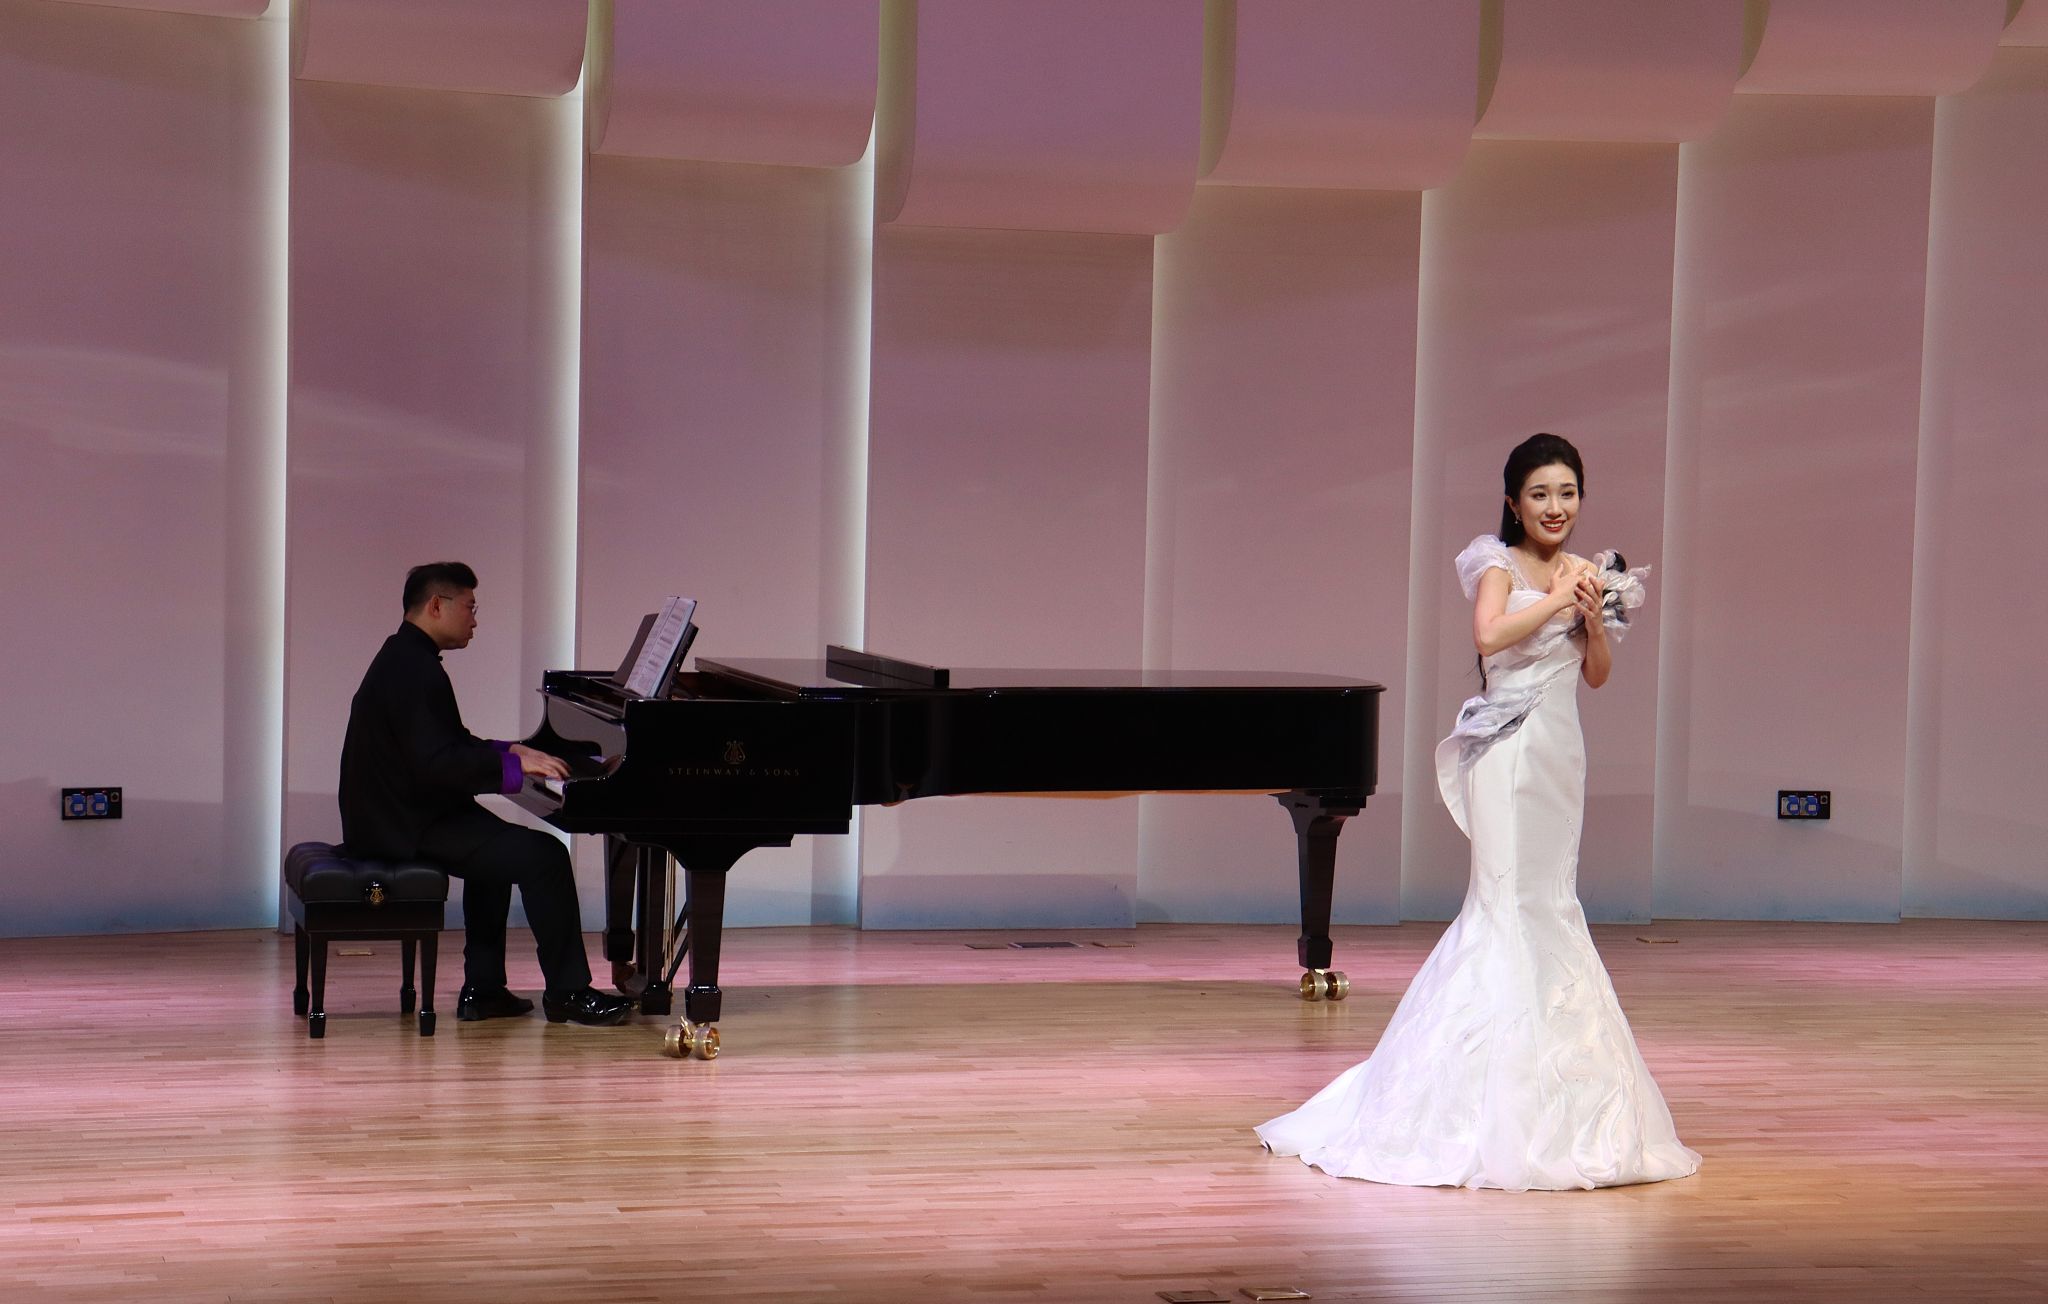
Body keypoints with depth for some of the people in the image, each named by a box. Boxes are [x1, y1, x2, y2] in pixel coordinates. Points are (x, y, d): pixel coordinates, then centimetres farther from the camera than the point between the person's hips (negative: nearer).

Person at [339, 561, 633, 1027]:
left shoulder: (404, 657, 15)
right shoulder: (416, 671, -19)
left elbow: (449, 744, 23)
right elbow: (435, 763, -28)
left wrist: (506, 752, 11)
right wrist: (514, 766, -21)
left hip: (397, 814, 11)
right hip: (406, 828, -11)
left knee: (498, 843, 30)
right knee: (543, 855, -15)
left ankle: (482, 988, 24)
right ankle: (567, 993, -8)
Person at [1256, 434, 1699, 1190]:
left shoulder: (1584, 573, 13)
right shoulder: (1500, 565, -4)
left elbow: (1598, 674, 12)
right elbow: (1490, 636, -24)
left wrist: (1593, 613, -3)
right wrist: (1557, 599, -17)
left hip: (1561, 752, 7)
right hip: (1510, 750, -7)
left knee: (1550, 905, 10)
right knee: (1510, 903, -6)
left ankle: (1540, 1078, 18)